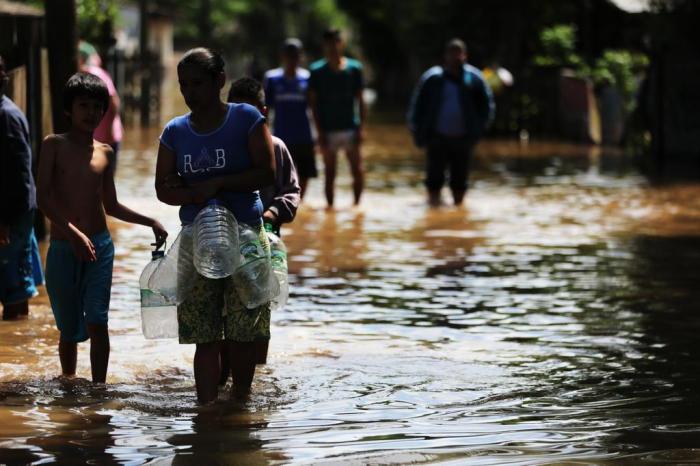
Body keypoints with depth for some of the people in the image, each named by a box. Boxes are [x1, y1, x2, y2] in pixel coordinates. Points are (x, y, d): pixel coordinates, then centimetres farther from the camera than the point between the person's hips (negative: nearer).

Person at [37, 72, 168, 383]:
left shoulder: (105, 153, 10)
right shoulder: (54, 145, -1)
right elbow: (43, 198, -10)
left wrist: (150, 222, 12)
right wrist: (74, 233, -20)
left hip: (99, 247, 2)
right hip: (62, 249, -2)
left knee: (97, 322, -11)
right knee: (69, 328, 6)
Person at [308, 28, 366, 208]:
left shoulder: (354, 68, 3)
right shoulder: (317, 70, 0)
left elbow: (360, 100, 6)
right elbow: (313, 102, 0)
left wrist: (361, 128, -1)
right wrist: (319, 131, -6)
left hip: (350, 127, 1)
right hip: (328, 130, -1)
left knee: (357, 170, -3)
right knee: (330, 173, 4)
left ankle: (357, 203, 10)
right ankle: (330, 206, 11)